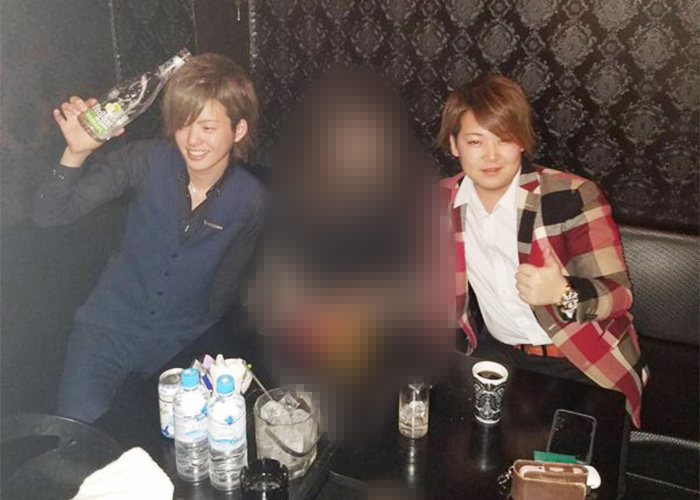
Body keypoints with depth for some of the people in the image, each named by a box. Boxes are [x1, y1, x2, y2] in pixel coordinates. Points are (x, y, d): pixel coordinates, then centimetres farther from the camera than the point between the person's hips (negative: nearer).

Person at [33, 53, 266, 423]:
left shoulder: (250, 201, -11)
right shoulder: (147, 162, -12)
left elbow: (221, 296, 0)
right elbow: (48, 215, -14)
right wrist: (76, 153, -29)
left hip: (182, 342, 1)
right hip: (110, 327, 0)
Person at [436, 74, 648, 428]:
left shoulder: (573, 197, -14)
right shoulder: (441, 202, 0)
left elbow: (619, 292, -14)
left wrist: (563, 295, -33)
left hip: (583, 365, -3)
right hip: (497, 354, 3)